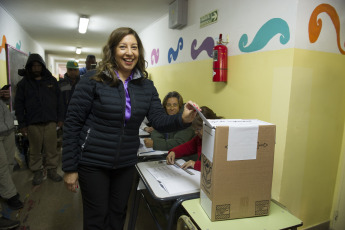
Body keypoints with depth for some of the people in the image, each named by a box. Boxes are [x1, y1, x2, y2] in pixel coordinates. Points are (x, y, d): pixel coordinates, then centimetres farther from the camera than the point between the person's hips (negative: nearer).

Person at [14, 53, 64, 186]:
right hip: (33, 123, 0)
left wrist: (60, 118, 5)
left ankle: (52, 170, 20)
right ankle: (37, 172, 24)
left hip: (50, 121, 0)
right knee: (35, 150, 8)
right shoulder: (24, 83, 6)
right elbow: (18, 104, 5)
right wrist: (22, 124, -1)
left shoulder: (51, 80, 8)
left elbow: (58, 100, 10)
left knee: (51, 149, 6)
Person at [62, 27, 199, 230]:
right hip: (93, 164, -3)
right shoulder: (93, 81, -11)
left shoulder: (146, 86, 1)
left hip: (126, 165, 4)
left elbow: (160, 121, -6)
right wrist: (70, 168, -9)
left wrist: (183, 119, -28)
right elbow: (72, 123, -9)